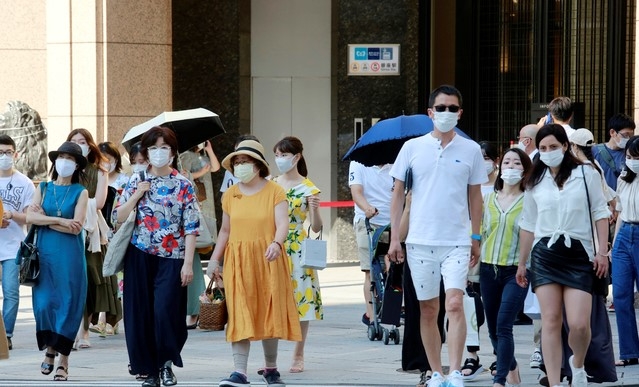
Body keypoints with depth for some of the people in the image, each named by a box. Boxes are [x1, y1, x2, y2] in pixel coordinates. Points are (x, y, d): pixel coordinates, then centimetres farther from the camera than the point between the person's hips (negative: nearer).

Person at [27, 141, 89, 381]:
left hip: (70, 256, -2)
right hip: (45, 253, 2)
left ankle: (63, 359, 3)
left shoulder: (80, 192, 2)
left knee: (67, 304, -3)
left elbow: (76, 227, -9)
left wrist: (45, 220, -7)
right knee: (44, 303, -3)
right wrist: (60, 221, -13)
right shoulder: (43, 188, 10)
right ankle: (49, 348, 17)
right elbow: (30, 217, -5)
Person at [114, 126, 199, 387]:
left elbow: (191, 228, -4)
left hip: (171, 258, -2)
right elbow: (119, 217, 3)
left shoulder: (183, 186, -1)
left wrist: (188, 263, -10)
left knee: (165, 311, -14)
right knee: (141, 313, 2)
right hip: (140, 256, 2)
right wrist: (137, 194, -9)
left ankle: (166, 363, 6)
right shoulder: (136, 181, 6)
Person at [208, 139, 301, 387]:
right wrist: (214, 259, 10)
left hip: (268, 259, -2)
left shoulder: (274, 191, -2)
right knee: (240, 315, -6)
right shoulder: (230, 195, 9)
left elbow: (282, 224, -12)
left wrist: (276, 243, -31)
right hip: (238, 261, 2)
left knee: (270, 313, 4)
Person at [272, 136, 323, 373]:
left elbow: (316, 228, -4)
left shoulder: (307, 188, -2)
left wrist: (314, 209, -21)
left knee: (300, 300, -1)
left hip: (297, 250, -3)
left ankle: (298, 357, 8)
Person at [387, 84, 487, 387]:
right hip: (420, 241, 1)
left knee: (454, 304, -15)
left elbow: (475, 196, 11)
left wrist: (476, 239, 8)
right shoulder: (412, 148, 4)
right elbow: (398, 192, 7)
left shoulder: (471, 150, 4)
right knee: (428, 309, 7)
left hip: (457, 241, -1)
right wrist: (394, 237, 1)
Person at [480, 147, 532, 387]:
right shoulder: (488, 199, 10)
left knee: (503, 325, -15)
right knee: (493, 328, 11)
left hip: (516, 271, -5)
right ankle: (511, 368, 34)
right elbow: (479, 232, 14)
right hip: (489, 269, 5)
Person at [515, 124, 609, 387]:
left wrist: (602, 251, -4)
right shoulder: (535, 182, 12)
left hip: (578, 254, -2)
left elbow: (600, 213, 4)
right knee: (550, 322, -5)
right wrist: (522, 263, 19)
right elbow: (528, 224, 18)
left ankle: (577, 364, 21)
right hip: (545, 254, 2)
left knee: (579, 324, -11)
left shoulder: (586, 174, 3)